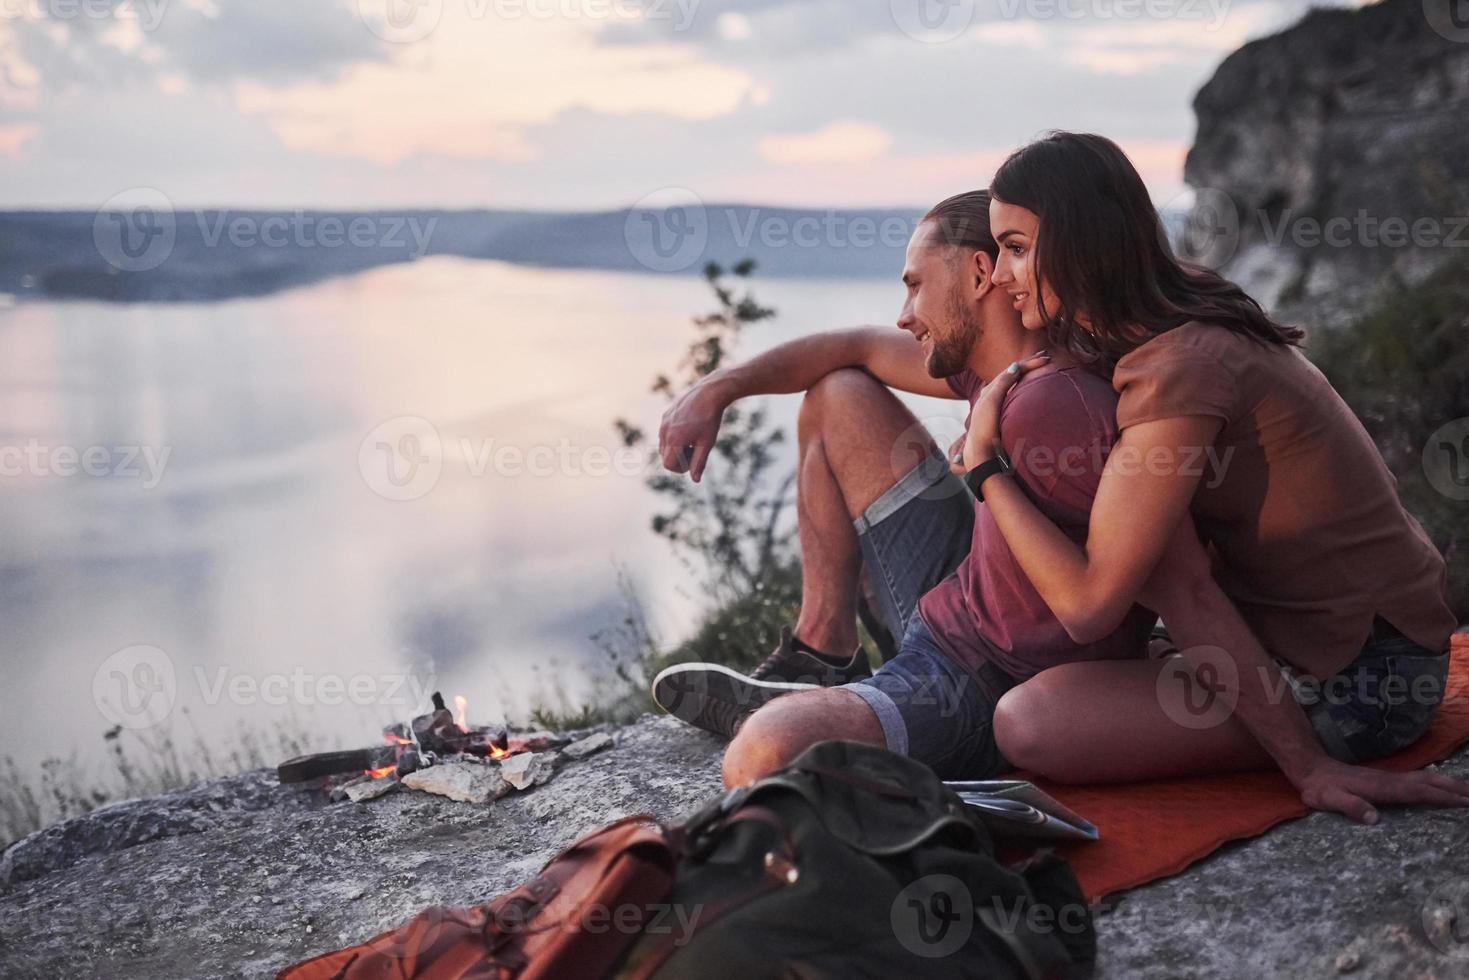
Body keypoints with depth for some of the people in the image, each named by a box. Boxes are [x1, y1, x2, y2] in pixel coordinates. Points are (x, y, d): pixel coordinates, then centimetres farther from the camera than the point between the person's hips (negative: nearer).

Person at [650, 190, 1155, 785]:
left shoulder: (1054, 406, -28)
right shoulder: (1004, 371, 4)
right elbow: (858, 347, 16)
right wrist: (717, 390, 14)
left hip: (979, 690, -10)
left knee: (762, 758, -39)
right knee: (839, 394, 20)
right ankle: (821, 662, 20)